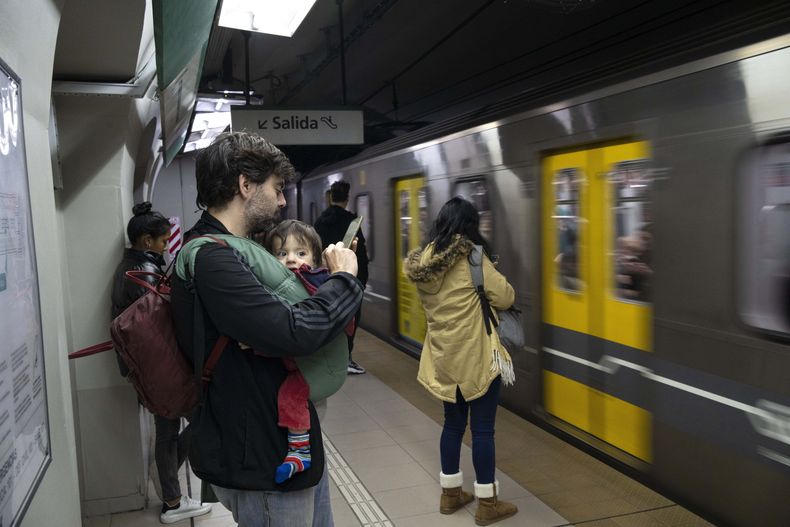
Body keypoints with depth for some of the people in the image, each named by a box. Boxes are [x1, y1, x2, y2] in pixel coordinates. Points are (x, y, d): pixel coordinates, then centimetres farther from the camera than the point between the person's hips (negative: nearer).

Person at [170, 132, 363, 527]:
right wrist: (344, 278, -16)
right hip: (261, 462, -10)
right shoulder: (210, 259, -24)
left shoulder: (228, 251, 11)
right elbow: (296, 332, -33)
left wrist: (326, 276, 1)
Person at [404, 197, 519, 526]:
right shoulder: (472, 257, -14)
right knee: (482, 428, 4)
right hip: (477, 356, -6)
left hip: (443, 357, 6)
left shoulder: (422, 261, 4)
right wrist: (488, 292, 10)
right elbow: (505, 298, -10)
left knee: (453, 423, 18)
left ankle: (450, 493, 29)